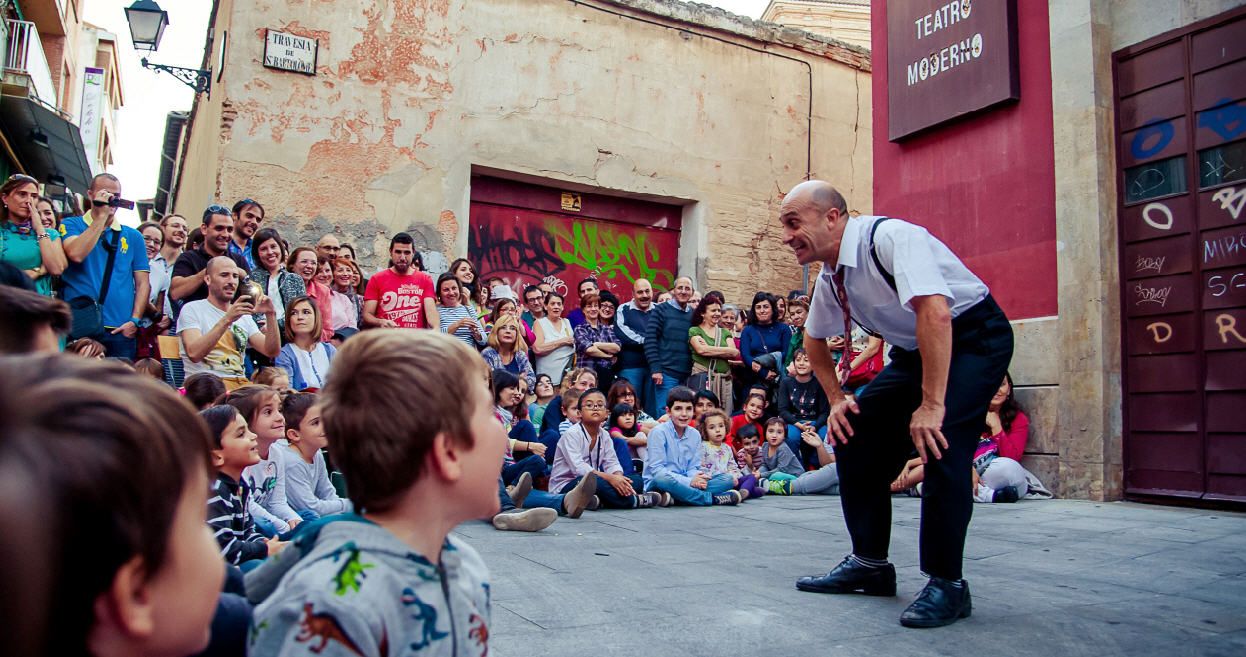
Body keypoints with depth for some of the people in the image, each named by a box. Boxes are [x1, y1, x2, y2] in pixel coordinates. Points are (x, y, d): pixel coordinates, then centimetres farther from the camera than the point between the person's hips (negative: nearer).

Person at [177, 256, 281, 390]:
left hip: (241, 384, 6)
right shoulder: (192, 309, 3)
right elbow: (194, 354, -15)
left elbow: (272, 352, 6)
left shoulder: (244, 316, 19)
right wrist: (227, 319, -24)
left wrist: (270, 315, -7)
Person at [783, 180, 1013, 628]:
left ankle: (947, 583, -10)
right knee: (855, 435, -1)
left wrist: (932, 404, -38)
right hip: (913, 350, 8)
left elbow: (936, 314, -38)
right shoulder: (830, 276, -1)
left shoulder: (889, 238, -27)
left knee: (939, 443, -26)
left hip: (974, 339, -8)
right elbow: (814, 339, 17)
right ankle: (869, 563, 12)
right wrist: (836, 399, 7)